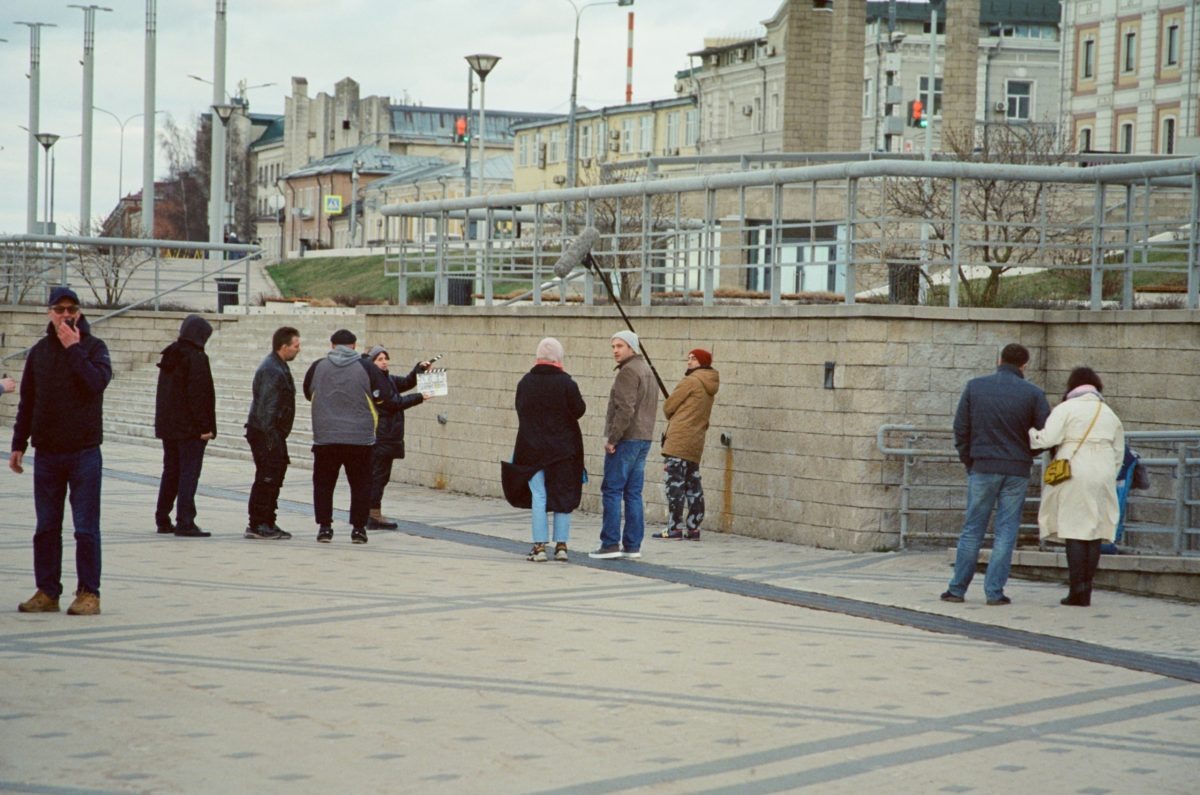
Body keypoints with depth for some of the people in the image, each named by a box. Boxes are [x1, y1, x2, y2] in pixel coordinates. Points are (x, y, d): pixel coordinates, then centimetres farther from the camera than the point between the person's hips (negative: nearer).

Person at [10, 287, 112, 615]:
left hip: (84, 452, -4)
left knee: (86, 528, -2)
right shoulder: (39, 351, 11)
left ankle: (88, 593, 3)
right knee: (46, 527, 7)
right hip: (46, 453, 4)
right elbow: (27, 402, 15)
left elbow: (97, 382, -18)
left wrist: (74, 348, -16)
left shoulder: (94, 347, 1)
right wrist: (19, 444, 12)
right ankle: (47, 591, 13)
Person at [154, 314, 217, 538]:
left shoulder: (170, 356, 12)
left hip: (167, 425, 8)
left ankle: (163, 520, 20)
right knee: (189, 473, -6)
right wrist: (204, 426, -16)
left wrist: (165, 423, 20)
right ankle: (185, 522, -9)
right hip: (190, 428, -8)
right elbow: (199, 395, -18)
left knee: (171, 472, 16)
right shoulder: (196, 358, -14)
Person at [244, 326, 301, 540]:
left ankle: (268, 524, 20)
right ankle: (257, 525, -4)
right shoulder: (271, 370, -17)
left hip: (274, 433, 10)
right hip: (266, 434, -10)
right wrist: (270, 438, -24)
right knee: (266, 478, -8)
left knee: (274, 478, 14)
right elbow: (266, 407, -22)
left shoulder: (280, 368, 16)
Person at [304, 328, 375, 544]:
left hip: (325, 437, 1)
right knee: (360, 485, 8)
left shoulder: (318, 367, 2)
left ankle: (324, 526, 7)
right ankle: (358, 528, 5)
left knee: (323, 484, 11)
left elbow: (307, 393, 17)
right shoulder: (366, 368, -4)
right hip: (360, 437, -1)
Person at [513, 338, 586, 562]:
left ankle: (540, 545, -1)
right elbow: (579, 410, -6)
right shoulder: (566, 383, -11)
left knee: (538, 496, 4)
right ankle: (561, 545, 9)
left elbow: (520, 411, 9)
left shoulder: (525, 382, -1)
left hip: (533, 448, 1)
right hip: (563, 449, -1)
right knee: (562, 496, 8)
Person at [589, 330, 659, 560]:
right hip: (643, 438, 9)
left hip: (625, 440, -9)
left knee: (612, 491, -6)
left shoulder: (628, 371, -13)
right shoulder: (647, 370, 18)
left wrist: (612, 438, -17)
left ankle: (610, 544, -8)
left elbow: (625, 409, -21)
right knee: (633, 494, 9)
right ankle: (632, 545, 9)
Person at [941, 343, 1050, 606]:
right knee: (1006, 530, 4)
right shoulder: (1033, 394, -3)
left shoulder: (975, 387, 1)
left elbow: (960, 428, 1)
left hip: (982, 468, 1)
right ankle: (994, 591, 2)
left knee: (972, 528, 8)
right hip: (1017, 471, -1)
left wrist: (968, 460, 10)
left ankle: (957, 588, 9)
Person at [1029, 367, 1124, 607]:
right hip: (1102, 478, 4)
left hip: (1073, 477, -4)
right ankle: (1085, 592, 5)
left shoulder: (1065, 409, -2)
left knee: (1075, 533, -4)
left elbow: (1048, 438, -14)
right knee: (1094, 533, 5)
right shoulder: (1110, 414, 16)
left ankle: (1078, 591, -8)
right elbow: (1118, 454, 16)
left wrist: (1029, 433, 2)